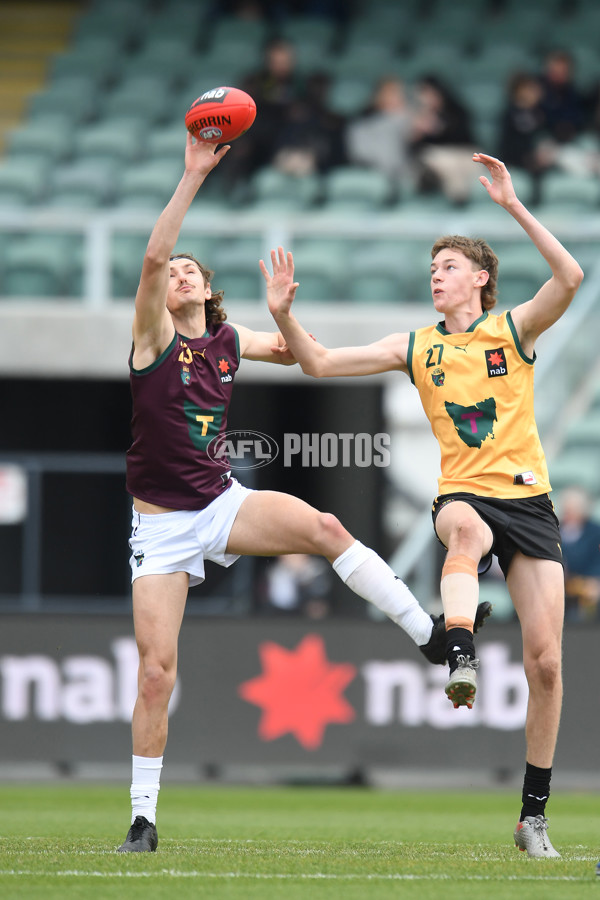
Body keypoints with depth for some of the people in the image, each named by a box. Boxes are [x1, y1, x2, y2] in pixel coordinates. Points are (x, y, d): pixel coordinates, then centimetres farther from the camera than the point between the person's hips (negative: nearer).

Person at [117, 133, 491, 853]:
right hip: (162, 524, -3)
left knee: (323, 528, -25)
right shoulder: (155, 337, -7)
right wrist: (193, 175, -29)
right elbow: (153, 257, -24)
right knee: (156, 672, -9)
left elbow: (294, 354, 26)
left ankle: (429, 635, -20)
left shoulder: (227, 341, 7)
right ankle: (143, 818, 1)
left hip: (223, 502, 3)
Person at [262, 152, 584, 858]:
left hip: (528, 502, 0)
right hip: (463, 496, 0)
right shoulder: (416, 347, 11)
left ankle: (534, 814, 5)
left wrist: (512, 206, -20)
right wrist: (284, 316, -7)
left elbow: (570, 278, -15)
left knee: (545, 659, -5)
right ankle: (460, 659, -57)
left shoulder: (513, 330, 4)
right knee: (464, 526, -41)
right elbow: (320, 364, 11)